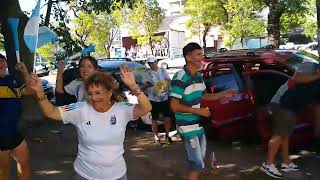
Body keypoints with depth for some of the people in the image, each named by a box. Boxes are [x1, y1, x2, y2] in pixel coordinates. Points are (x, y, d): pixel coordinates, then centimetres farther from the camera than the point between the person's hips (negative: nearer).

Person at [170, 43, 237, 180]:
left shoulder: (198, 76, 6)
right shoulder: (180, 78, -21)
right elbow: (174, 106, -22)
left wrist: (223, 95, 10)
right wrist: (198, 111, -20)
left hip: (198, 126, 9)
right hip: (188, 128, -9)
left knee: (200, 161, 21)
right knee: (197, 163, -2)